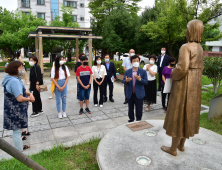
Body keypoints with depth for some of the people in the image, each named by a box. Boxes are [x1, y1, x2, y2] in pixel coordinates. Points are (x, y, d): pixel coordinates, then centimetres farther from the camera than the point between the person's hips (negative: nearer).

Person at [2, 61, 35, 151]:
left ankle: (19, 146, 42)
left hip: (17, 110, 11)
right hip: (15, 111, -11)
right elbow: (20, 98, -29)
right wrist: (29, 99, -11)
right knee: (17, 131, 3)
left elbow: (22, 90, 15)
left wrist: (30, 94, -4)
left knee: (18, 129, 24)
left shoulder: (15, 78, 7)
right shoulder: (14, 81, -26)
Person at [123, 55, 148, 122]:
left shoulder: (143, 71, -3)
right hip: (130, 94, 2)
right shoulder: (127, 71, 2)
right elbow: (123, 81, 0)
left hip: (139, 94, -2)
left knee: (139, 109, 8)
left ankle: (138, 121, 27)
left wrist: (140, 79, -27)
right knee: (130, 108, 15)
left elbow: (146, 82, -8)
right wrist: (126, 80, -24)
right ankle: (131, 119, 34)